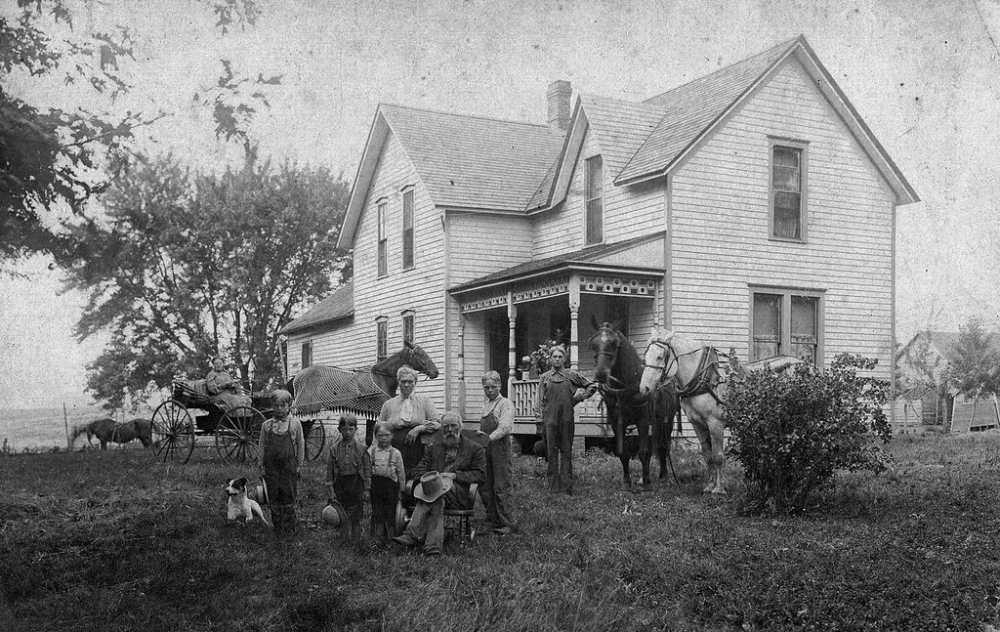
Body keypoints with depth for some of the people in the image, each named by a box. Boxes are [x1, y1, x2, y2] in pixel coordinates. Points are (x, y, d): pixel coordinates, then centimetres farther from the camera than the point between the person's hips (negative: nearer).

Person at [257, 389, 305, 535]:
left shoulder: (295, 424, -1)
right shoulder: (266, 425, 3)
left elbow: (300, 445, 5)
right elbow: (261, 446, 8)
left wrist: (299, 465, 3)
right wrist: (261, 465, 4)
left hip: (289, 466, -2)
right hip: (271, 467, 2)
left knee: (289, 498, 1)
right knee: (274, 499, 6)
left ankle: (289, 527, 11)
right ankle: (278, 527, 17)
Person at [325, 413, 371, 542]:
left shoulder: (361, 448, 1)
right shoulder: (334, 449, 3)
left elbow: (367, 469, 2)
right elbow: (329, 471, 4)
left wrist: (367, 489, -3)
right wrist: (330, 490, -2)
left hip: (356, 484, -1)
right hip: (340, 485, 1)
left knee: (356, 518, 2)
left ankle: (355, 541, 10)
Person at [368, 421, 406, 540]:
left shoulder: (396, 453, 0)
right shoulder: (371, 451, 2)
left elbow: (401, 472, 5)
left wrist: (401, 490, 6)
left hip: (391, 484, -1)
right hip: (375, 484, 1)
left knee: (390, 513, 4)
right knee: (377, 514, 4)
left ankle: (391, 538, 15)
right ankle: (377, 538, 13)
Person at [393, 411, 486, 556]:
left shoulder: (475, 449, 15)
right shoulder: (433, 448, 24)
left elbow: (480, 475, 3)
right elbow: (416, 472, 14)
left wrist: (454, 475, -10)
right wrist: (428, 478, -11)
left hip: (459, 493, -2)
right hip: (436, 486, 3)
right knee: (438, 502, -35)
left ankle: (412, 534, -45)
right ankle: (433, 546, -51)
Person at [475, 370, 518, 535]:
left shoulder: (506, 404, -5)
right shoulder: (485, 405, 20)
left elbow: (505, 427, -19)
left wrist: (490, 437, -31)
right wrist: (479, 434, 7)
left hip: (500, 447, -8)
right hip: (484, 448, 8)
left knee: (501, 487, -8)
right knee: (485, 487, 8)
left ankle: (507, 524, -4)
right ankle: (493, 520, 15)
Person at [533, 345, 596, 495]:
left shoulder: (572, 375, 6)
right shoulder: (544, 377, 7)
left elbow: (592, 386, 13)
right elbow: (539, 401, 5)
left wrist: (579, 398, 4)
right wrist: (539, 421, -3)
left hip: (567, 419, 0)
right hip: (550, 420, 0)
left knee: (566, 452, 2)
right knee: (551, 452, 3)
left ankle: (566, 487, 5)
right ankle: (553, 487, 9)